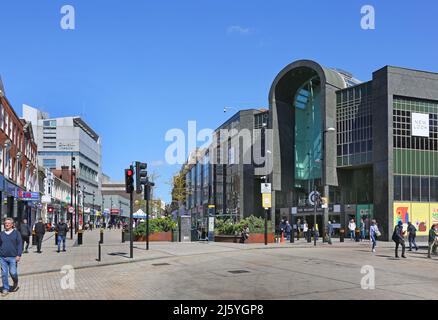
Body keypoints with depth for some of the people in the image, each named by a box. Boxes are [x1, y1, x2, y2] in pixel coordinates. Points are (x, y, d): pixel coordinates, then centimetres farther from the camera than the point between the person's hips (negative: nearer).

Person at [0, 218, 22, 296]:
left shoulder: (16, 233, 3)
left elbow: (19, 244, 0)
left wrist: (19, 255, -8)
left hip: (13, 257, -3)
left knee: (13, 272, -5)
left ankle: (16, 283, 24)